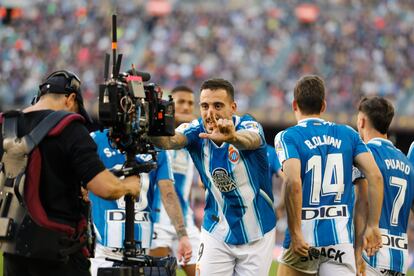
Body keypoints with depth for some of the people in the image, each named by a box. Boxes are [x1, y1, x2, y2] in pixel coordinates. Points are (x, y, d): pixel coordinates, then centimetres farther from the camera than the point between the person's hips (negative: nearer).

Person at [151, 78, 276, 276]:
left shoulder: (248, 126, -18)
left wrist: (233, 136, -66)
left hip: (257, 235, -2)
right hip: (216, 235, 2)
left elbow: (251, 140, -42)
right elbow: (170, 141, -31)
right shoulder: (196, 131, -10)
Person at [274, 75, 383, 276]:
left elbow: (293, 183, -17)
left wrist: (295, 234, -15)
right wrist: (373, 225, 6)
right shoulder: (347, 134, 11)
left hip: (305, 241, -2)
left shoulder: (287, 137, -2)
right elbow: (375, 176, 2)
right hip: (341, 238, 3)